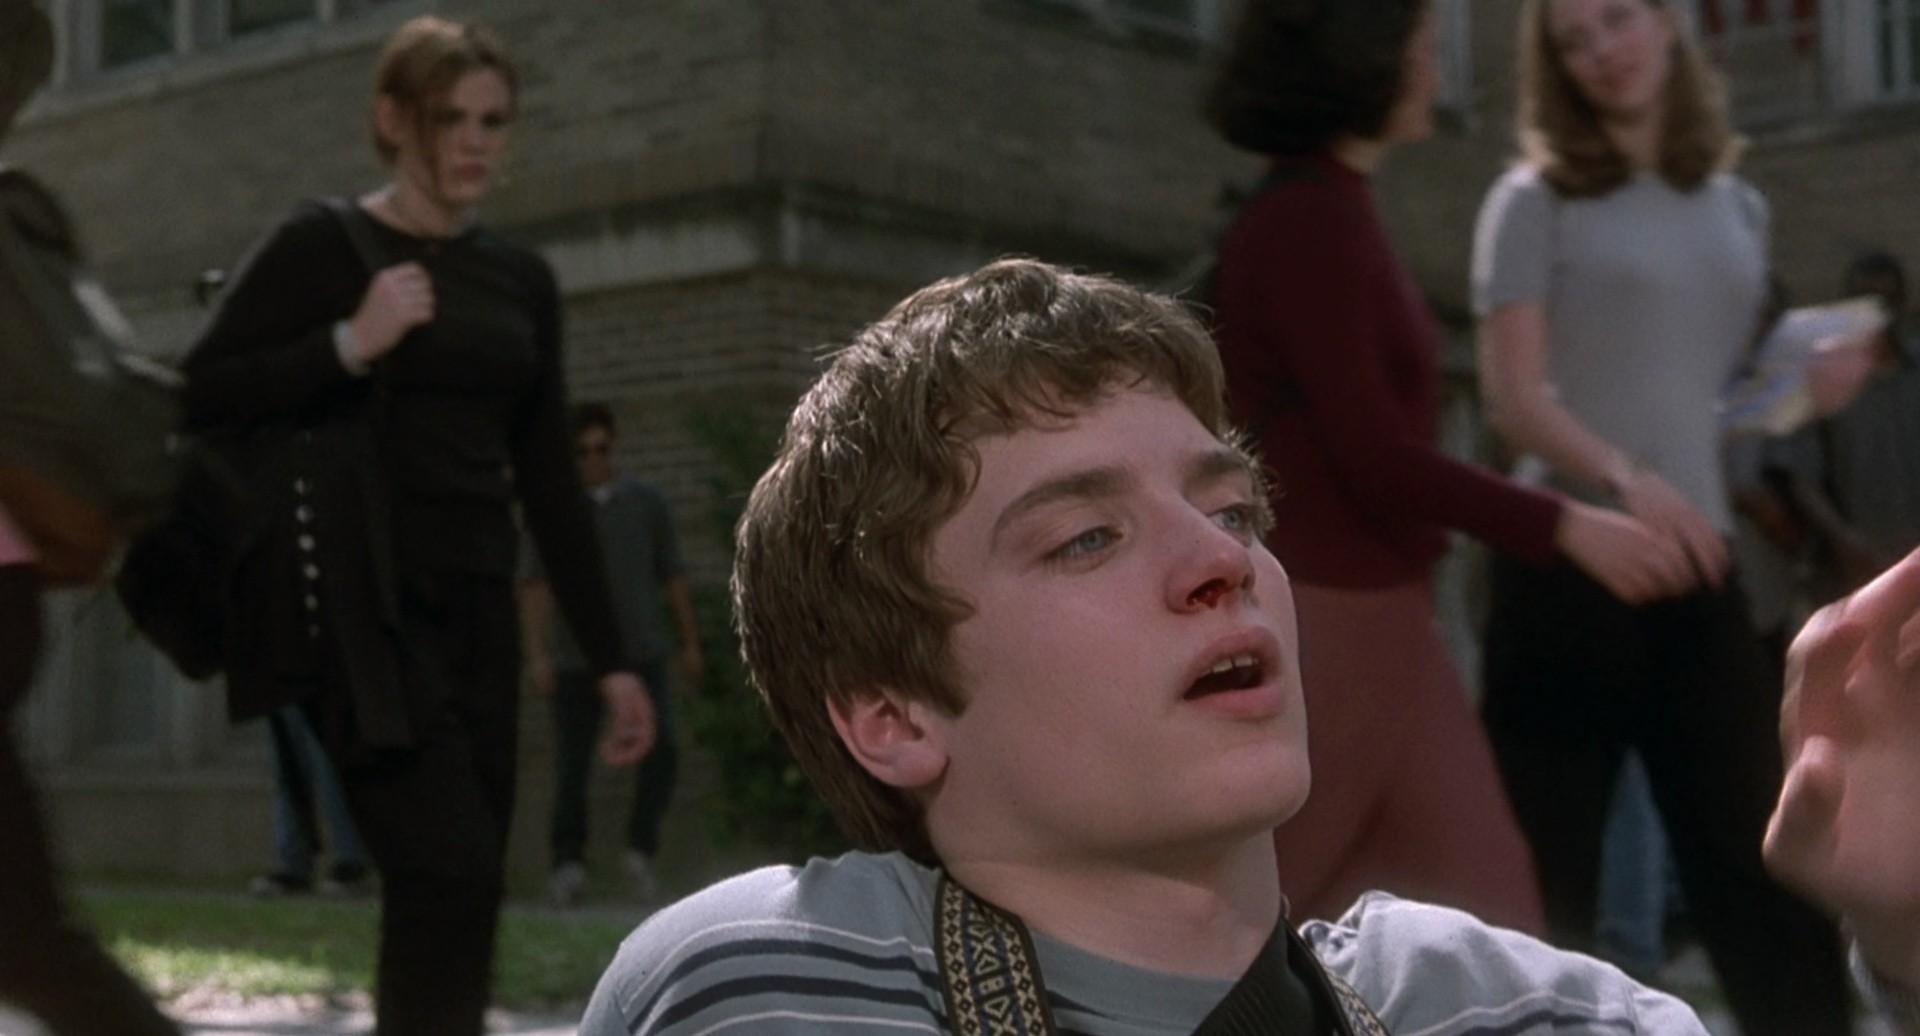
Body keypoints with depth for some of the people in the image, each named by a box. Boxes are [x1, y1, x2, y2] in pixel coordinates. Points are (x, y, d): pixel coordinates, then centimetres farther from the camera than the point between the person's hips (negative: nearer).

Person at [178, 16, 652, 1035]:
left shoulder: (521, 278, 13)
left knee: (460, 894, 2)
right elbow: (197, 399, -8)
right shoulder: (319, 245, -2)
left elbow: (549, 480, 14)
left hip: (475, 604, 6)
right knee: (452, 872, -18)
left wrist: (610, 659, 11)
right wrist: (351, 345, -17)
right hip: (359, 601, -5)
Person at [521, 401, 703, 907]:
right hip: (576, 659, -1)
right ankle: (568, 862, 15)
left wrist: (690, 642, 13)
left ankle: (641, 848, 5)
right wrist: (536, 655, -18)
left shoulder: (647, 501, 6)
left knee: (660, 751, -13)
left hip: (643, 652, 1)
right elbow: (534, 586, -7)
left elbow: (673, 575, 12)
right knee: (572, 763, 1)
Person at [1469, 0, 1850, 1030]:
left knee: (1764, 864, 3)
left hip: (1702, 567, 4)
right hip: (1568, 564, -4)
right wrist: (1623, 479, -22)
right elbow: (1511, 394, -7)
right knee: (1543, 875, 1)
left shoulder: (1738, 208, 16)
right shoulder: (1538, 200, 2)